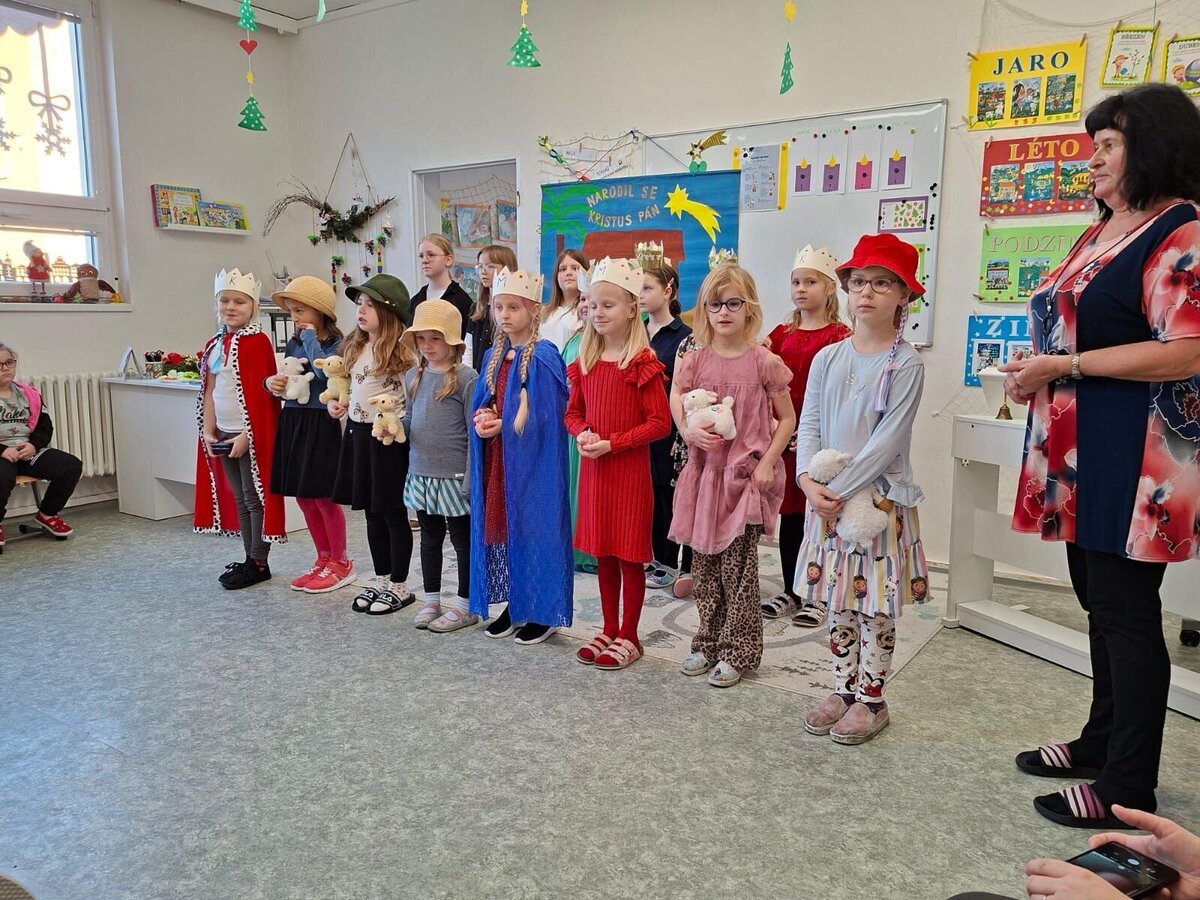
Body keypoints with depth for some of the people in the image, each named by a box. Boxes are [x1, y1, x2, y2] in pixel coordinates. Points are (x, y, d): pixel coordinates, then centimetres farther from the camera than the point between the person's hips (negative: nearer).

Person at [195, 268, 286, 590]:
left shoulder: (257, 342, -11)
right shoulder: (214, 345, 11)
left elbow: (261, 395, -15)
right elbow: (209, 392, 12)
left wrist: (247, 436, -17)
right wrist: (209, 432, 4)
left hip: (252, 436, -8)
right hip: (224, 436, 8)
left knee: (255, 499, 0)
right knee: (238, 499, 13)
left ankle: (259, 564, 9)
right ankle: (249, 559, 23)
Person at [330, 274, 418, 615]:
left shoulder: (402, 350, -13)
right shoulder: (354, 347, 11)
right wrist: (338, 403, 5)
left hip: (389, 437, -7)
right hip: (358, 434, 7)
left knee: (393, 511, 2)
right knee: (372, 511, 15)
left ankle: (399, 585, 15)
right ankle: (380, 578, 28)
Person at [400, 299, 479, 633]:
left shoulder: (466, 378, -12)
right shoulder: (413, 377, 8)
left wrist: (471, 478, -15)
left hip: (453, 476, -6)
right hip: (420, 474, 6)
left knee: (463, 539, 8)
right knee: (430, 537, 18)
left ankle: (465, 605, 20)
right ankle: (431, 600, 31)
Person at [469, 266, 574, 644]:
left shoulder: (543, 357, -12)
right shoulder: (494, 356, 11)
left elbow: (545, 415, -16)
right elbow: (482, 404, 16)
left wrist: (502, 425, -15)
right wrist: (481, 418, -5)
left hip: (532, 459, -7)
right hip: (496, 459, 8)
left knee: (533, 526, -1)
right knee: (500, 525, 12)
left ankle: (543, 612, 13)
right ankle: (514, 605, 26)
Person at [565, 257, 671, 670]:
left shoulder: (643, 364, -11)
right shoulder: (585, 363, 8)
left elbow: (660, 423, -13)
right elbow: (573, 412, 16)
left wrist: (612, 443, -18)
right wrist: (582, 433, -6)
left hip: (631, 469, -6)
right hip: (593, 469, 6)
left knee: (630, 555, 4)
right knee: (603, 553, 14)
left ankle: (628, 637, 18)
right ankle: (609, 631, 28)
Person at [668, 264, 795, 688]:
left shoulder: (764, 362, -4)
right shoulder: (695, 361, 4)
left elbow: (787, 419, 0)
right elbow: (677, 401, 11)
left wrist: (767, 462, -10)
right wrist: (690, 431, -10)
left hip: (746, 473, -4)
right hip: (705, 470, 4)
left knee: (737, 565, 0)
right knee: (704, 563, 11)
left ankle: (737, 652, 13)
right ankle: (709, 644, 25)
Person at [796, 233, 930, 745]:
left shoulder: (905, 365, -8)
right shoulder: (827, 358, 5)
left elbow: (888, 439, -15)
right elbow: (809, 425, 2)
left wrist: (841, 488, -19)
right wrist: (809, 482, -13)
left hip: (880, 498, -4)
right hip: (826, 497, 4)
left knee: (876, 604, 5)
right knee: (838, 601, 13)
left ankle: (871, 699, 20)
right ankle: (843, 691, 27)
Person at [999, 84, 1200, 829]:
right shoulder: (1103, 232, 16)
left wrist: (1064, 365, -19)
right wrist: (1034, 372, 7)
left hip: (1135, 456, -9)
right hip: (1081, 451, 9)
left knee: (1126, 611, -1)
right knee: (1099, 598, 17)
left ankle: (1128, 789, 13)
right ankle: (1103, 741, 33)